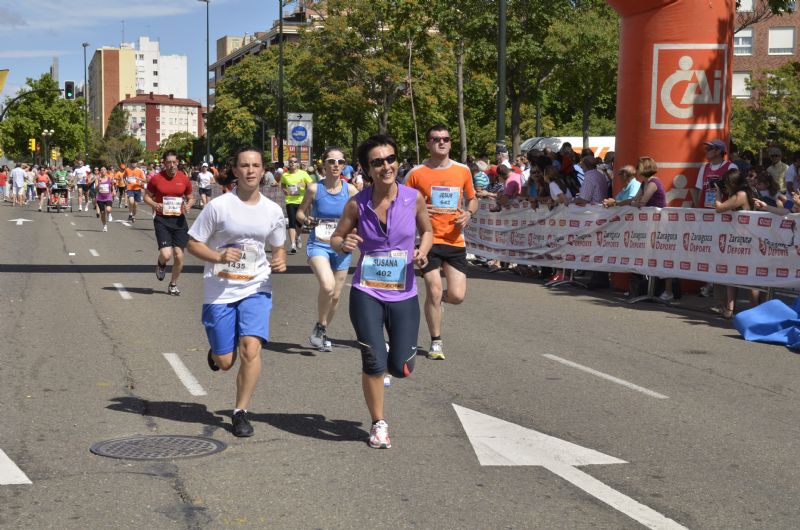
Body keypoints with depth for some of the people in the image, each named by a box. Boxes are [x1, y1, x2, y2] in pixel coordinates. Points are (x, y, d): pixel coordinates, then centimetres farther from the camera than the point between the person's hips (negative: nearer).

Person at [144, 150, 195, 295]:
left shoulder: (184, 179, 3)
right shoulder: (156, 179, -3)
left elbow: (190, 198, 15)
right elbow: (147, 196, 8)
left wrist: (188, 205, -8)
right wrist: (154, 205, -13)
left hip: (179, 220, 2)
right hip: (162, 220, -2)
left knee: (179, 255, 0)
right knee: (166, 254, -16)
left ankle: (173, 285, 22)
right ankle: (161, 264, 24)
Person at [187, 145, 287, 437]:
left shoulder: (273, 210, 3)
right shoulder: (218, 206, -8)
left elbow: (278, 247, 17)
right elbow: (193, 243, -3)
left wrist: (280, 261, -5)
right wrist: (219, 256, -21)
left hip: (256, 289, 2)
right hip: (219, 291, -1)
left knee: (251, 348, -17)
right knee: (225, 362, 3)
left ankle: (241, 412, 0)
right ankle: (216, 351, 43)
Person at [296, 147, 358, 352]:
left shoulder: (350, 190, -2)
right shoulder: (314, 189, -6)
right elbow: (300, 212, 6)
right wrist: (307, 220, -15)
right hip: (318, 245, -3)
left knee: (336, 296, 11)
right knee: (327, 286, -27)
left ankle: (322, 332, 35)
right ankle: (319, 327, -2)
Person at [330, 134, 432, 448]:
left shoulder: (414, 198, -6)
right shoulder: (357, 204, -7)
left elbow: (427, 231, 11)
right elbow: (335, 238, 6)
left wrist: (423, 251, -9)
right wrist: (343, 244, -17)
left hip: (404, 293, 1)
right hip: (367, 292, -1)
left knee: (402, 368, 2)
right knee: (373, 364, -5)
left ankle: (388, 352, 40)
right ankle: (379, 424, 17)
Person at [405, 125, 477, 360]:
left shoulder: (463, 170, 6)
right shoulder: (416, 173, -3)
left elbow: (472, 199, 20)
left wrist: (468, 213, -1)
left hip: (455, 240, 3)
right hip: (429, 241, -3)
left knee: (457, 296, -3)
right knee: (433, 292, -7)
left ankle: (438, 297, 34)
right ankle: (436, 342, 12)